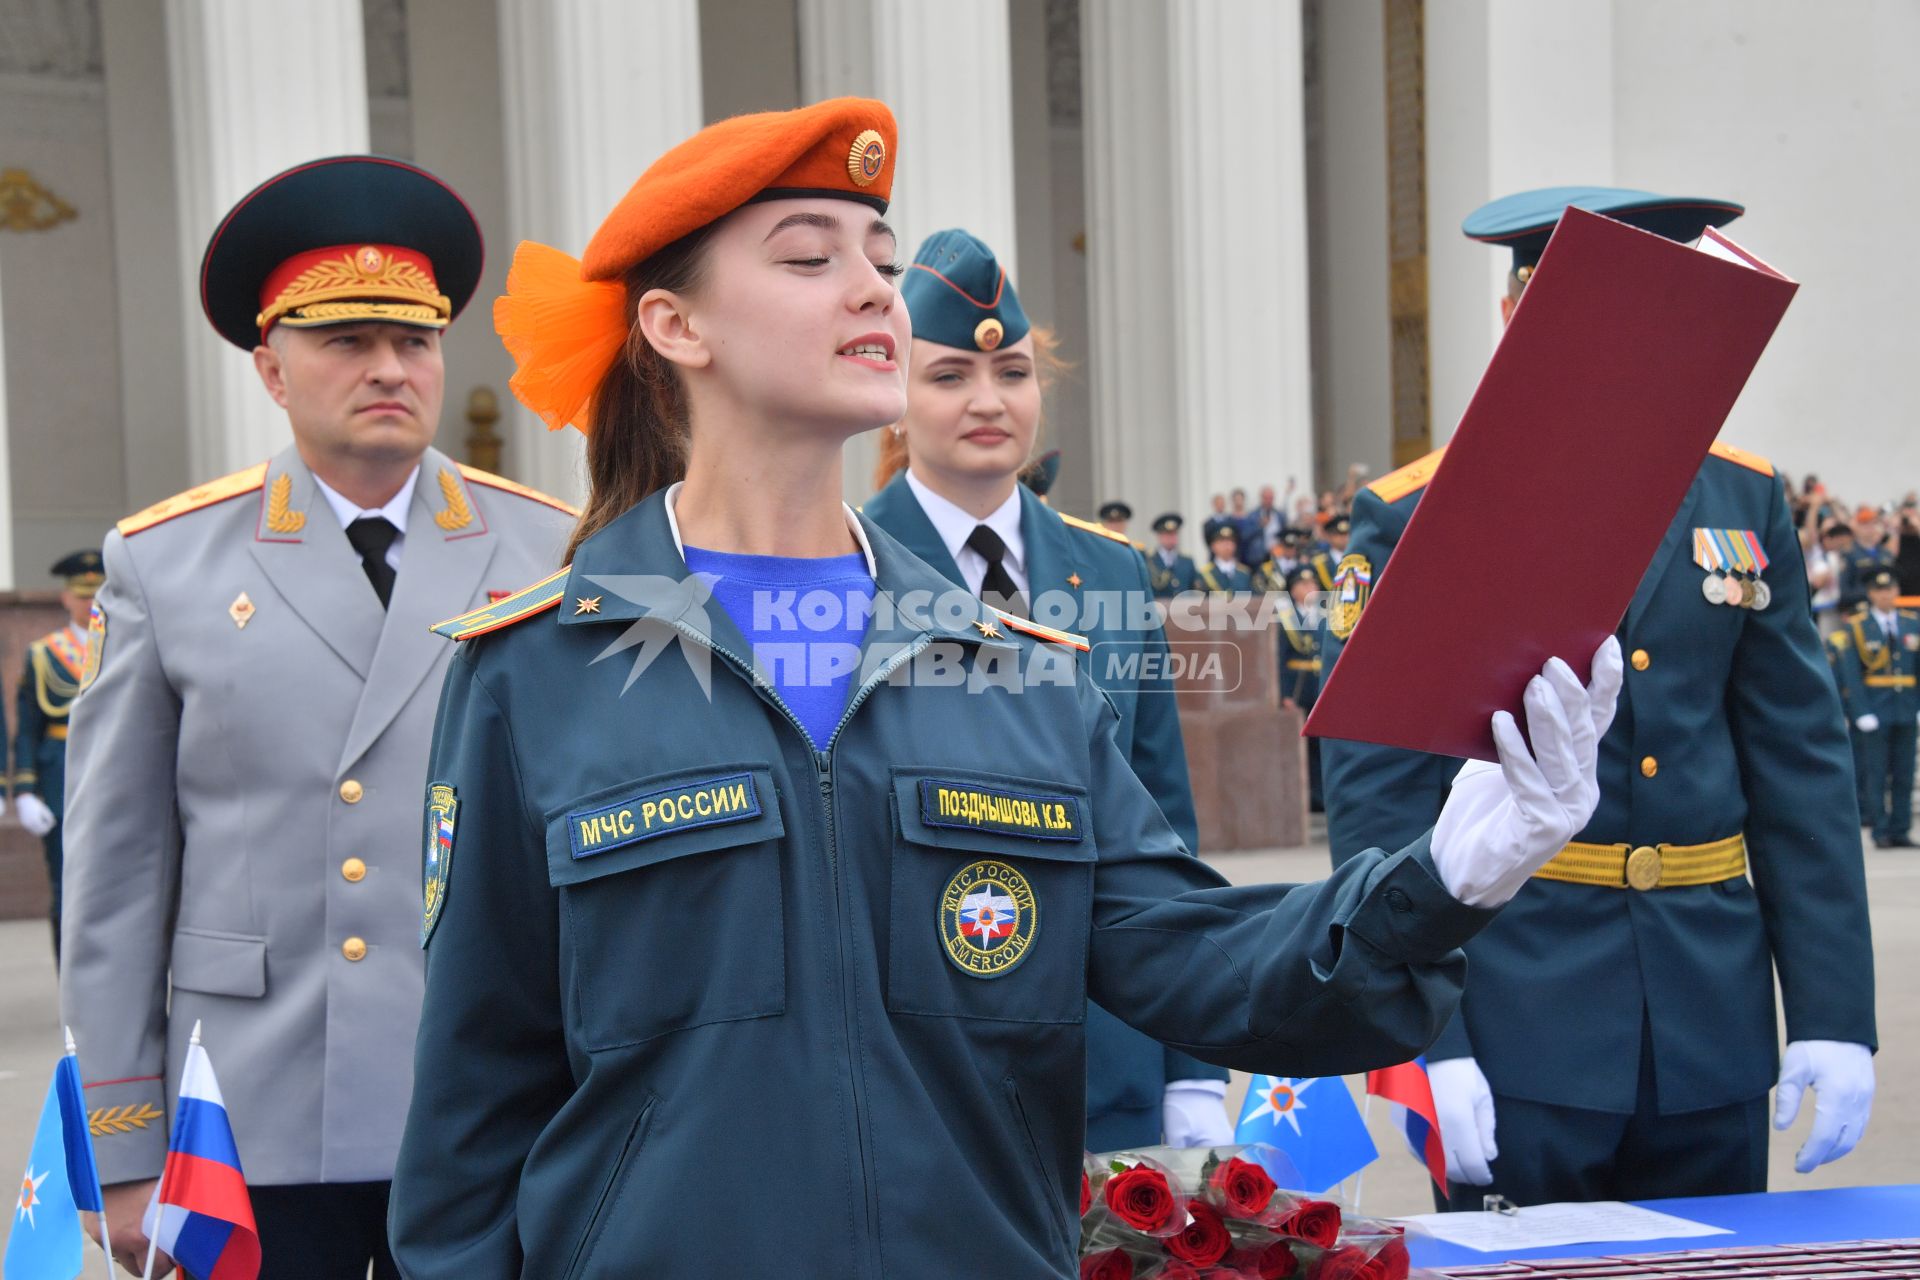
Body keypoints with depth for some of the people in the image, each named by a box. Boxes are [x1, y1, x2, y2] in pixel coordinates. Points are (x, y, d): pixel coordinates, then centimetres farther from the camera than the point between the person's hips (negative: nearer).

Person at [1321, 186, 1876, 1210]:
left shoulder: (1742, 500, 8)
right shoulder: (1418, 518, -5)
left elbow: (1801, 769, 7)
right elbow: (1378, 799, -7)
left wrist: (1835, 1015, 2)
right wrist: (1422, 1044, -13)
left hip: (1711, 1033, 4)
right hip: (1517, 1019, -4)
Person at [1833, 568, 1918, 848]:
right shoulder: (1855, 627, -2)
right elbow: (1850, 673, -6)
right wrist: (1862, 712, -13)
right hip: (1875, 709, -3)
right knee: (1876, 773, -2)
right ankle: (1881, 832, 4)